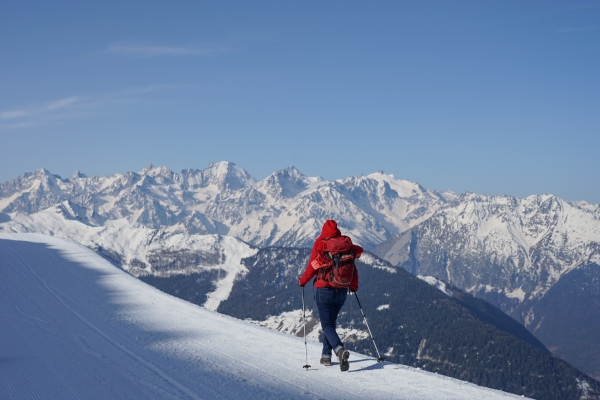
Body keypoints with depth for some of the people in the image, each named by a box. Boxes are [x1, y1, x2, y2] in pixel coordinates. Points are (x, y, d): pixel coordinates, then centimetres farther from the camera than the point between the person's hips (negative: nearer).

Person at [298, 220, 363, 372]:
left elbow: (312, 267, -6)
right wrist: (354, 286, 18)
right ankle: (326, 355, 25)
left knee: (327, 325, -2)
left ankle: (340, 350, -28)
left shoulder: (320, 244, -6)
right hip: (342, 291, 4)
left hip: (324, 290, -4)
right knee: (331, 321, 21)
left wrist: (302, 281, 10)